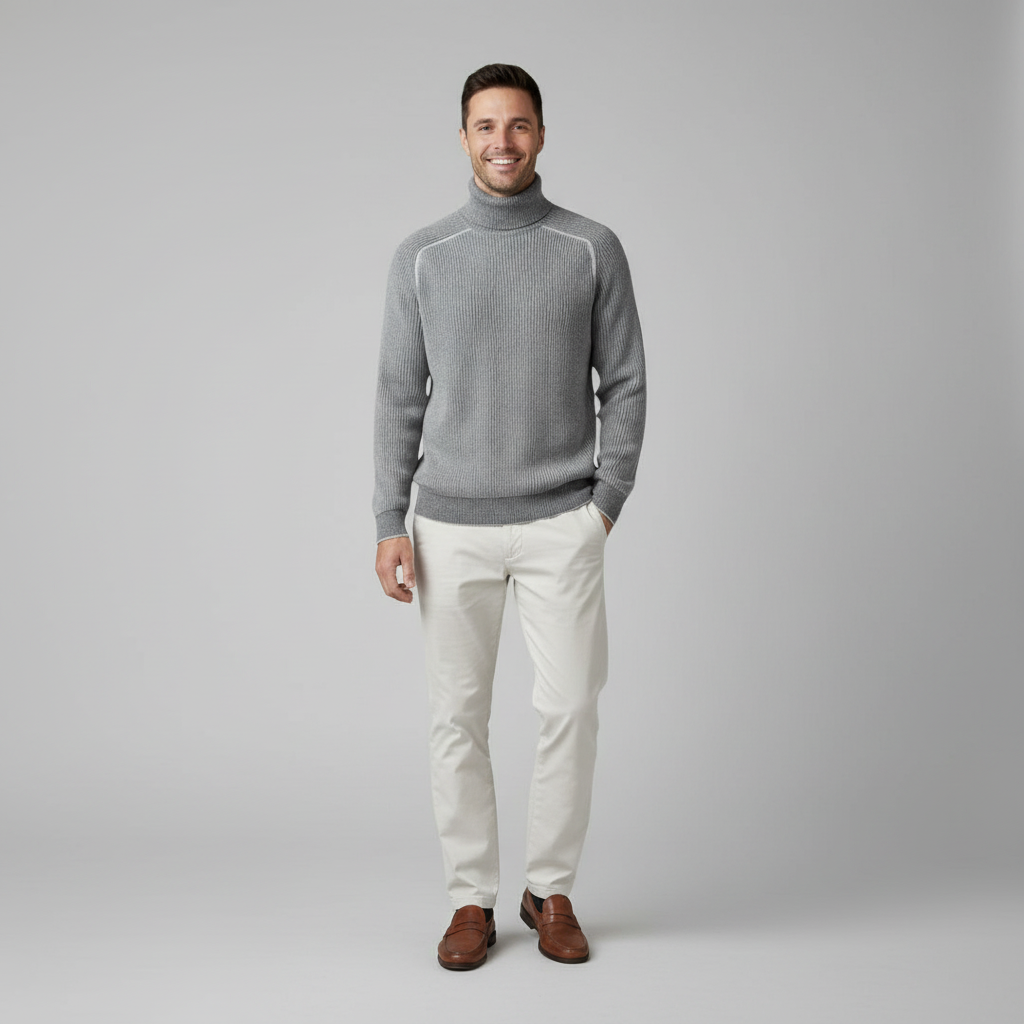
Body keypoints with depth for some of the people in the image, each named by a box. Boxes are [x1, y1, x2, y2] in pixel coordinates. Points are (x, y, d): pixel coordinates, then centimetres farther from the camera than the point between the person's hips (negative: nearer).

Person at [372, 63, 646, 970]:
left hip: (562, 524, -1)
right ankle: (472, 900, 19)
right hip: (452, 527, 1)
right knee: (458, 716, 5)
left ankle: (551, 891, 18)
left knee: (570, 707, -1)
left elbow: (624, 384, 4)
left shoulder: (593, 250, 2)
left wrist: (606, 502, -4)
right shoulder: (422, 257, 5)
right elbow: (400, 397, 4)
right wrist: (390, 524, -2)